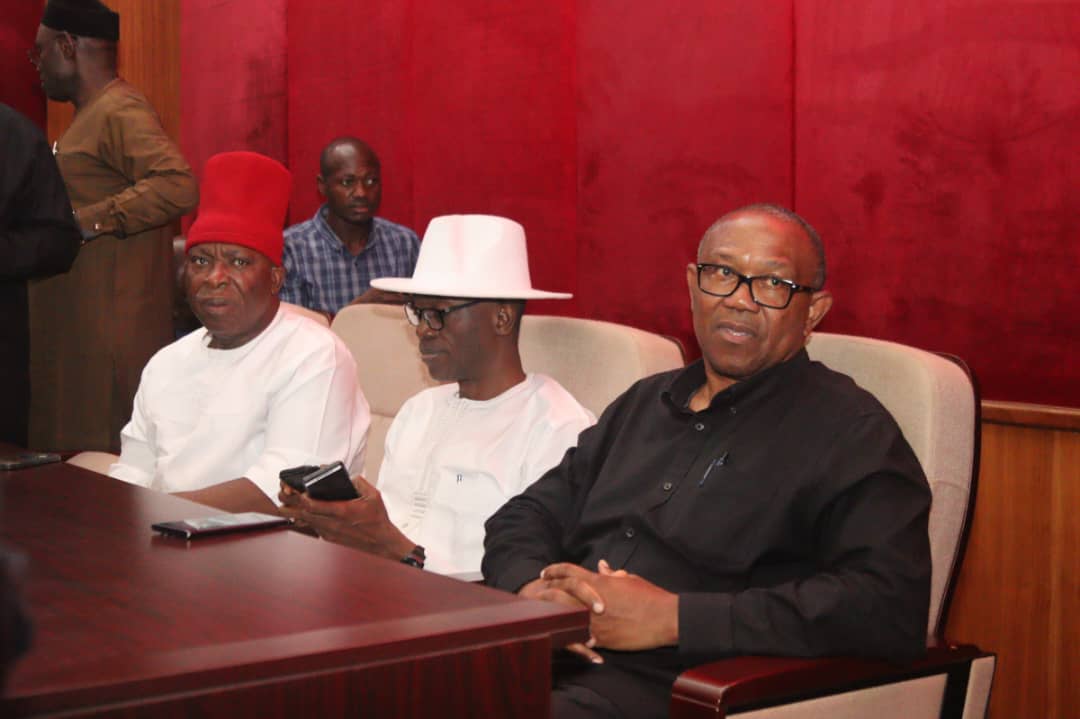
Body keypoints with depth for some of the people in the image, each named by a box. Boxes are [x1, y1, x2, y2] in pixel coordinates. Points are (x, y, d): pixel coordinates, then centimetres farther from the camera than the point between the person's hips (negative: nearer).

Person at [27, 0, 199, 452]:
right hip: (77, 323, 10)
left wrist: (88, 222, -25)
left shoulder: (120, 112, -14)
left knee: (104, 458, -8)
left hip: (109, 328, -10)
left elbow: (179, 186, -28)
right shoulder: (92, 113, 19)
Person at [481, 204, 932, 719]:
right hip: (536, 666, 6)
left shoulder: (849, 430, 1)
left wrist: (673, 617, -17)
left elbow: (889, 609, -14)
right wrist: (532, 589, -2)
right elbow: (526, 516, 25)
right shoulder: (645, 402, 23)